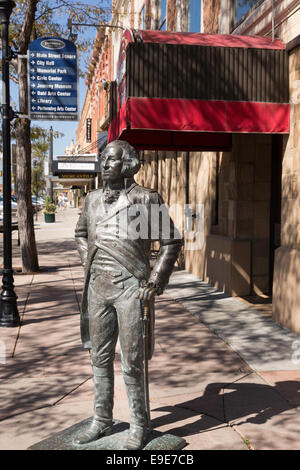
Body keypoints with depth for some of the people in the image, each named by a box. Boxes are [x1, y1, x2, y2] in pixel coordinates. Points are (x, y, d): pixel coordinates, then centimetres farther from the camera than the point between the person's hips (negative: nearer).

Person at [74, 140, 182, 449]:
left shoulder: (147, 199, -7)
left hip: (130, 289, -5)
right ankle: (101, 421, 30)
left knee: (132, 362, 2)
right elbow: (80, 233, 26)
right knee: (100, 358, 14)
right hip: (98, 288, 5)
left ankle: (139, 426, 21)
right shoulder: (92, 199, 9)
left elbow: (171, 241, -4)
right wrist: (88, 264, 13)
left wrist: (154, 283, -10)